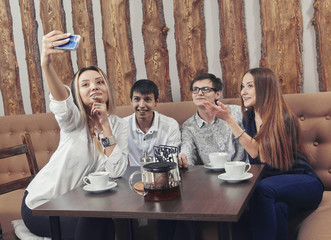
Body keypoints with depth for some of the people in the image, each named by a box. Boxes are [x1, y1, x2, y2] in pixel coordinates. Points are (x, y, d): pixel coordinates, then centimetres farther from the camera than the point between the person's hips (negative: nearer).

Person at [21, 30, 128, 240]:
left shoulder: (119, 125, -4)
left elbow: (117, 171, -17)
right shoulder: (74, 120, -13)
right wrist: (47, 64, -57)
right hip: (42, 204, -3)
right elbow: (61, 101, -38)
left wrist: (105, 125, -22)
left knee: (107, 222, -23)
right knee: (93, 223, -26)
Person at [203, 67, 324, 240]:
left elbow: (258, 152, -22)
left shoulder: (284, 119, -12)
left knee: (262, 189, -35)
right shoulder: (249, 117, 8)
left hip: (302, 182, -4)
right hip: (272, 183, 4)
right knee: (276, 208, -33)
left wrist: (230, 120, -27)